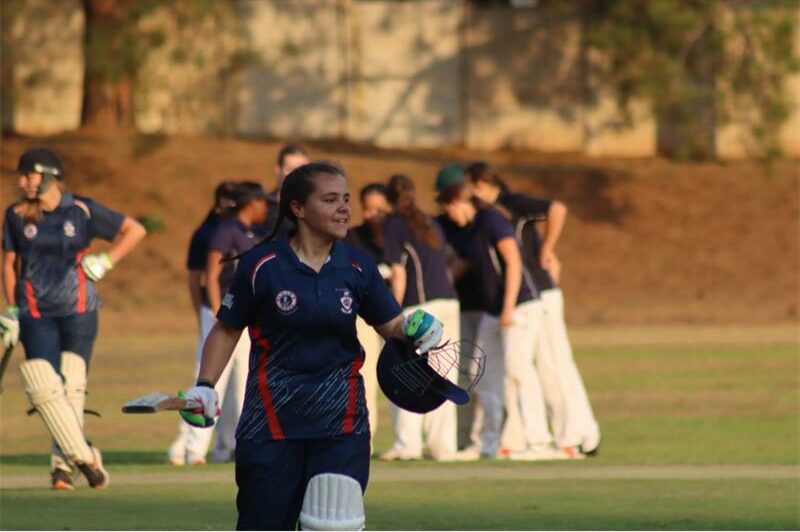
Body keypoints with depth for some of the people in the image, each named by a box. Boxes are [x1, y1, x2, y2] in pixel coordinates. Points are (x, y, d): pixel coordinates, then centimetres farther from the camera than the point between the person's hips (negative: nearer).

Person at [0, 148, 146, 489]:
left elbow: (134, 230, 7)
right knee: (43, 388, -14)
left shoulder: (82, 211, -1)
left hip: (79, 310, -1)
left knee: (71, 387, -6)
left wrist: (107, 261, -3)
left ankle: (64, 464, 5)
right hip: (36, 313, 1)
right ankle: (84, 458, -9)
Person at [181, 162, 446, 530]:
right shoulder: (261, 265, -7)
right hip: (272, 422, -2)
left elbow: (391, 324, 8)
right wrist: (205, 386, -7)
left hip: (341, 424, 2)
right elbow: (227, 330, 3)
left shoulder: (357, 268, 1)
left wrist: (416, 329, -14)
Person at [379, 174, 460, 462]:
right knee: (443, 379, 8)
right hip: (449, 301, 6)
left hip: (420, 305, -6)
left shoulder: (394, 225, 1)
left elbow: (399, 274, -5)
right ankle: (443, 445, 6)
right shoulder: (431, 224, 21)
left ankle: (407, 443, -10)